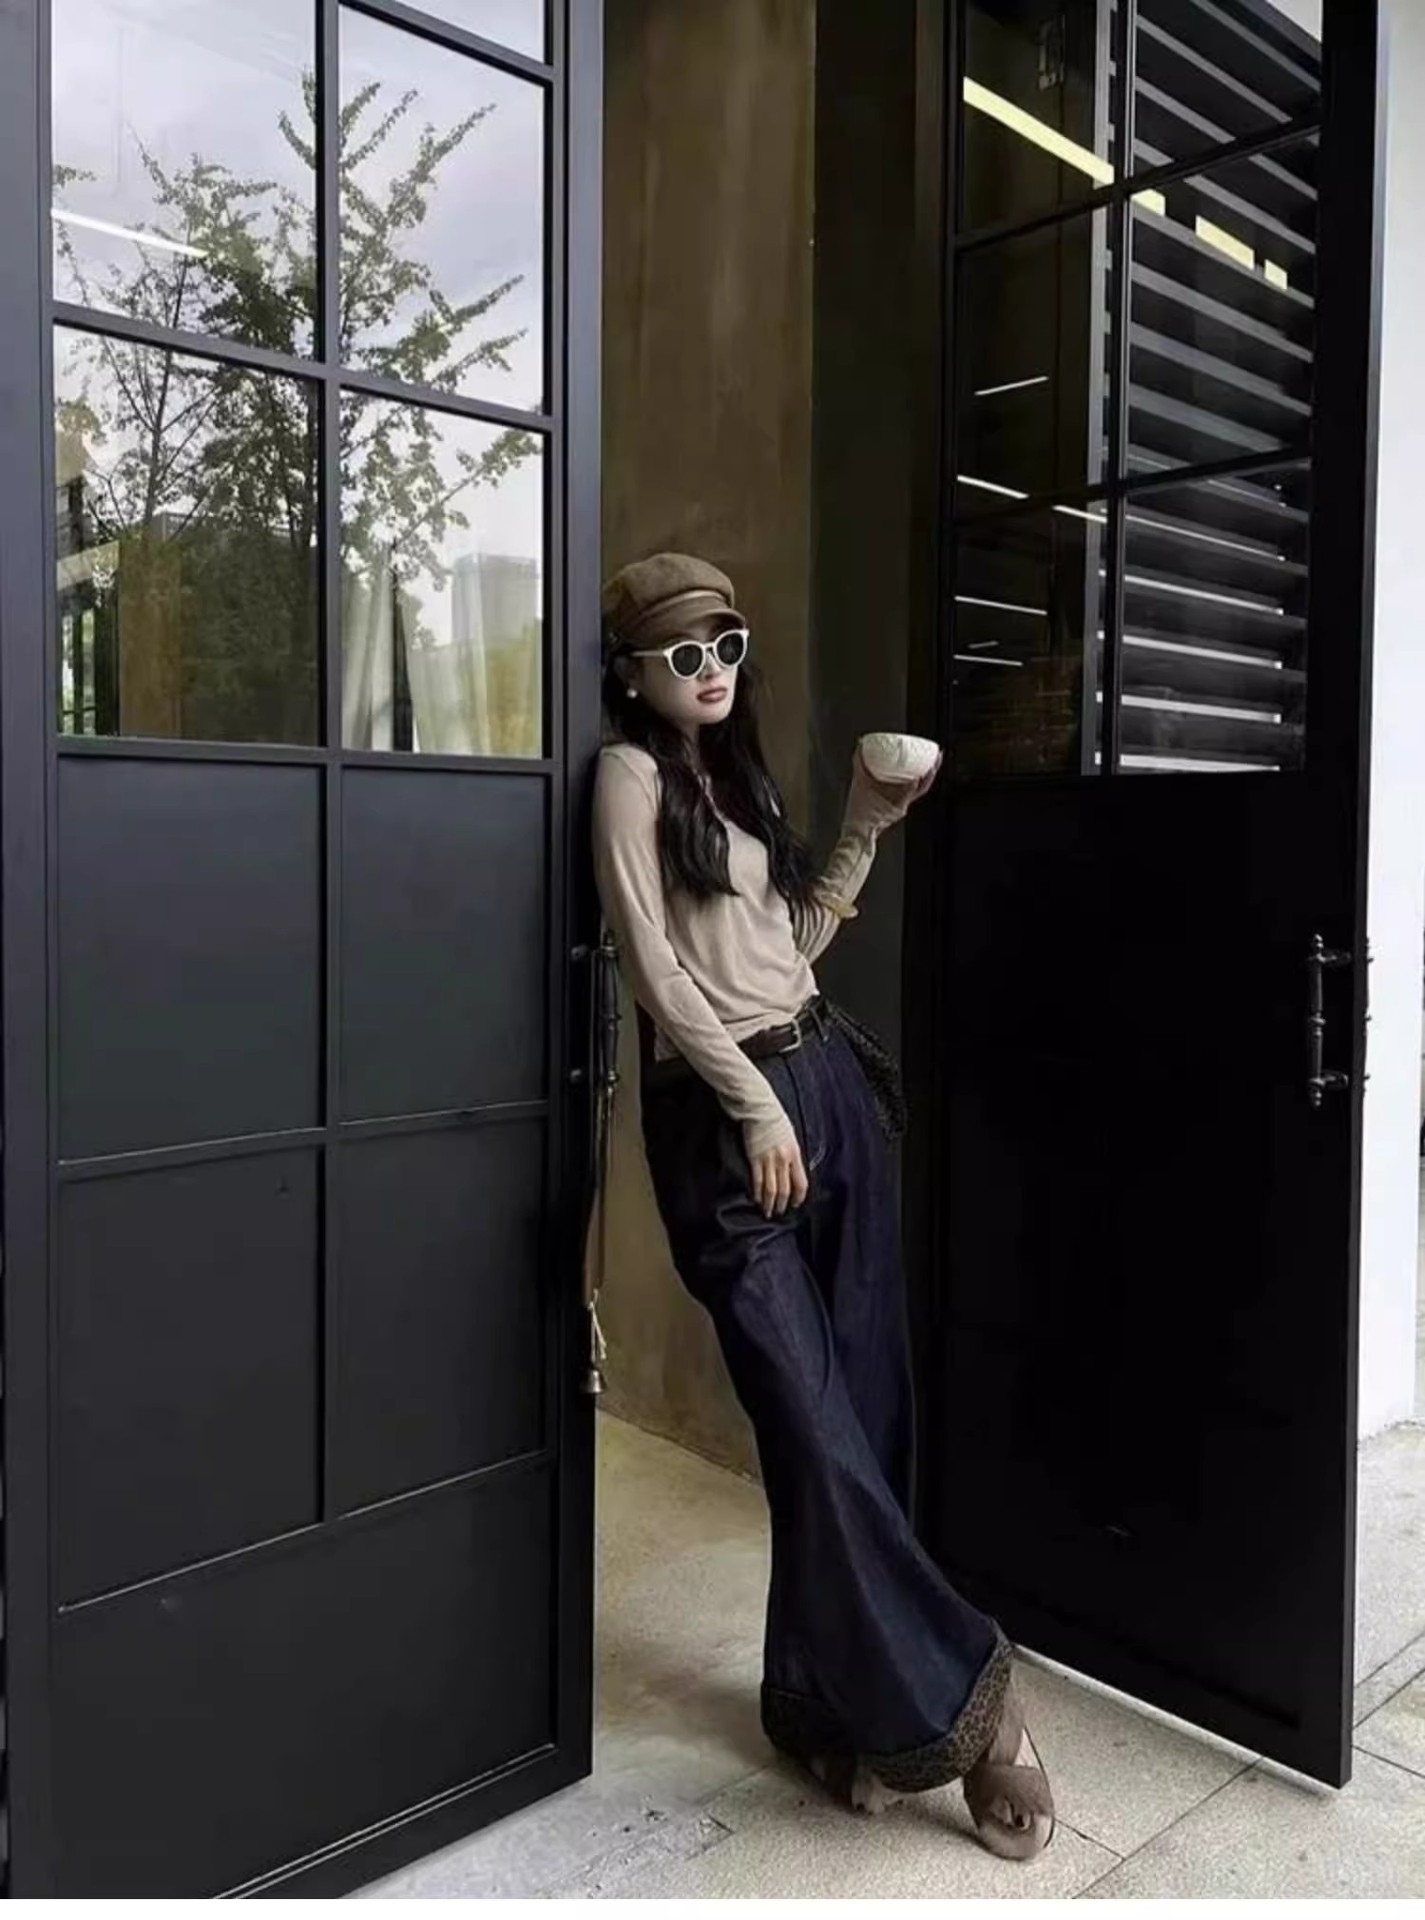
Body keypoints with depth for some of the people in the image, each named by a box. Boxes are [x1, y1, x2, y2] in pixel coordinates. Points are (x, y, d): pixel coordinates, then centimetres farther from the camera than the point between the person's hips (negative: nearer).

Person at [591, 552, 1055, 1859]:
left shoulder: (739, 771, 20)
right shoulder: (631, 774, -2)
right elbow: (654, 967, -10)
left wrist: (865, 831, 10)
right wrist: (754, 1104, -13)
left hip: (831, 1081, 7)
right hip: (725, 1112, -7)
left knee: (868, 1411, 8)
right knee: (816, 1428, -5)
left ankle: (831, 1703, 24)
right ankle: (954, 1695, 12)